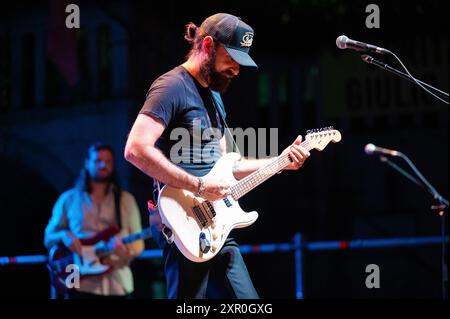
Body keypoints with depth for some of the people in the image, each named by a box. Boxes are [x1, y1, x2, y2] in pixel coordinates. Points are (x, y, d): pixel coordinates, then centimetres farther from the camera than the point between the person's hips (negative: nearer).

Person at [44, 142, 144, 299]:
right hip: (82, 284, -1)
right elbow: (48, 238, 13)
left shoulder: (126, 200, 12)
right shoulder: (68, 199, 10)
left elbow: (138, 243, 11)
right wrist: (64, 236, -10)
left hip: (118, 285, 1)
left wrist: (125, 249, -12)